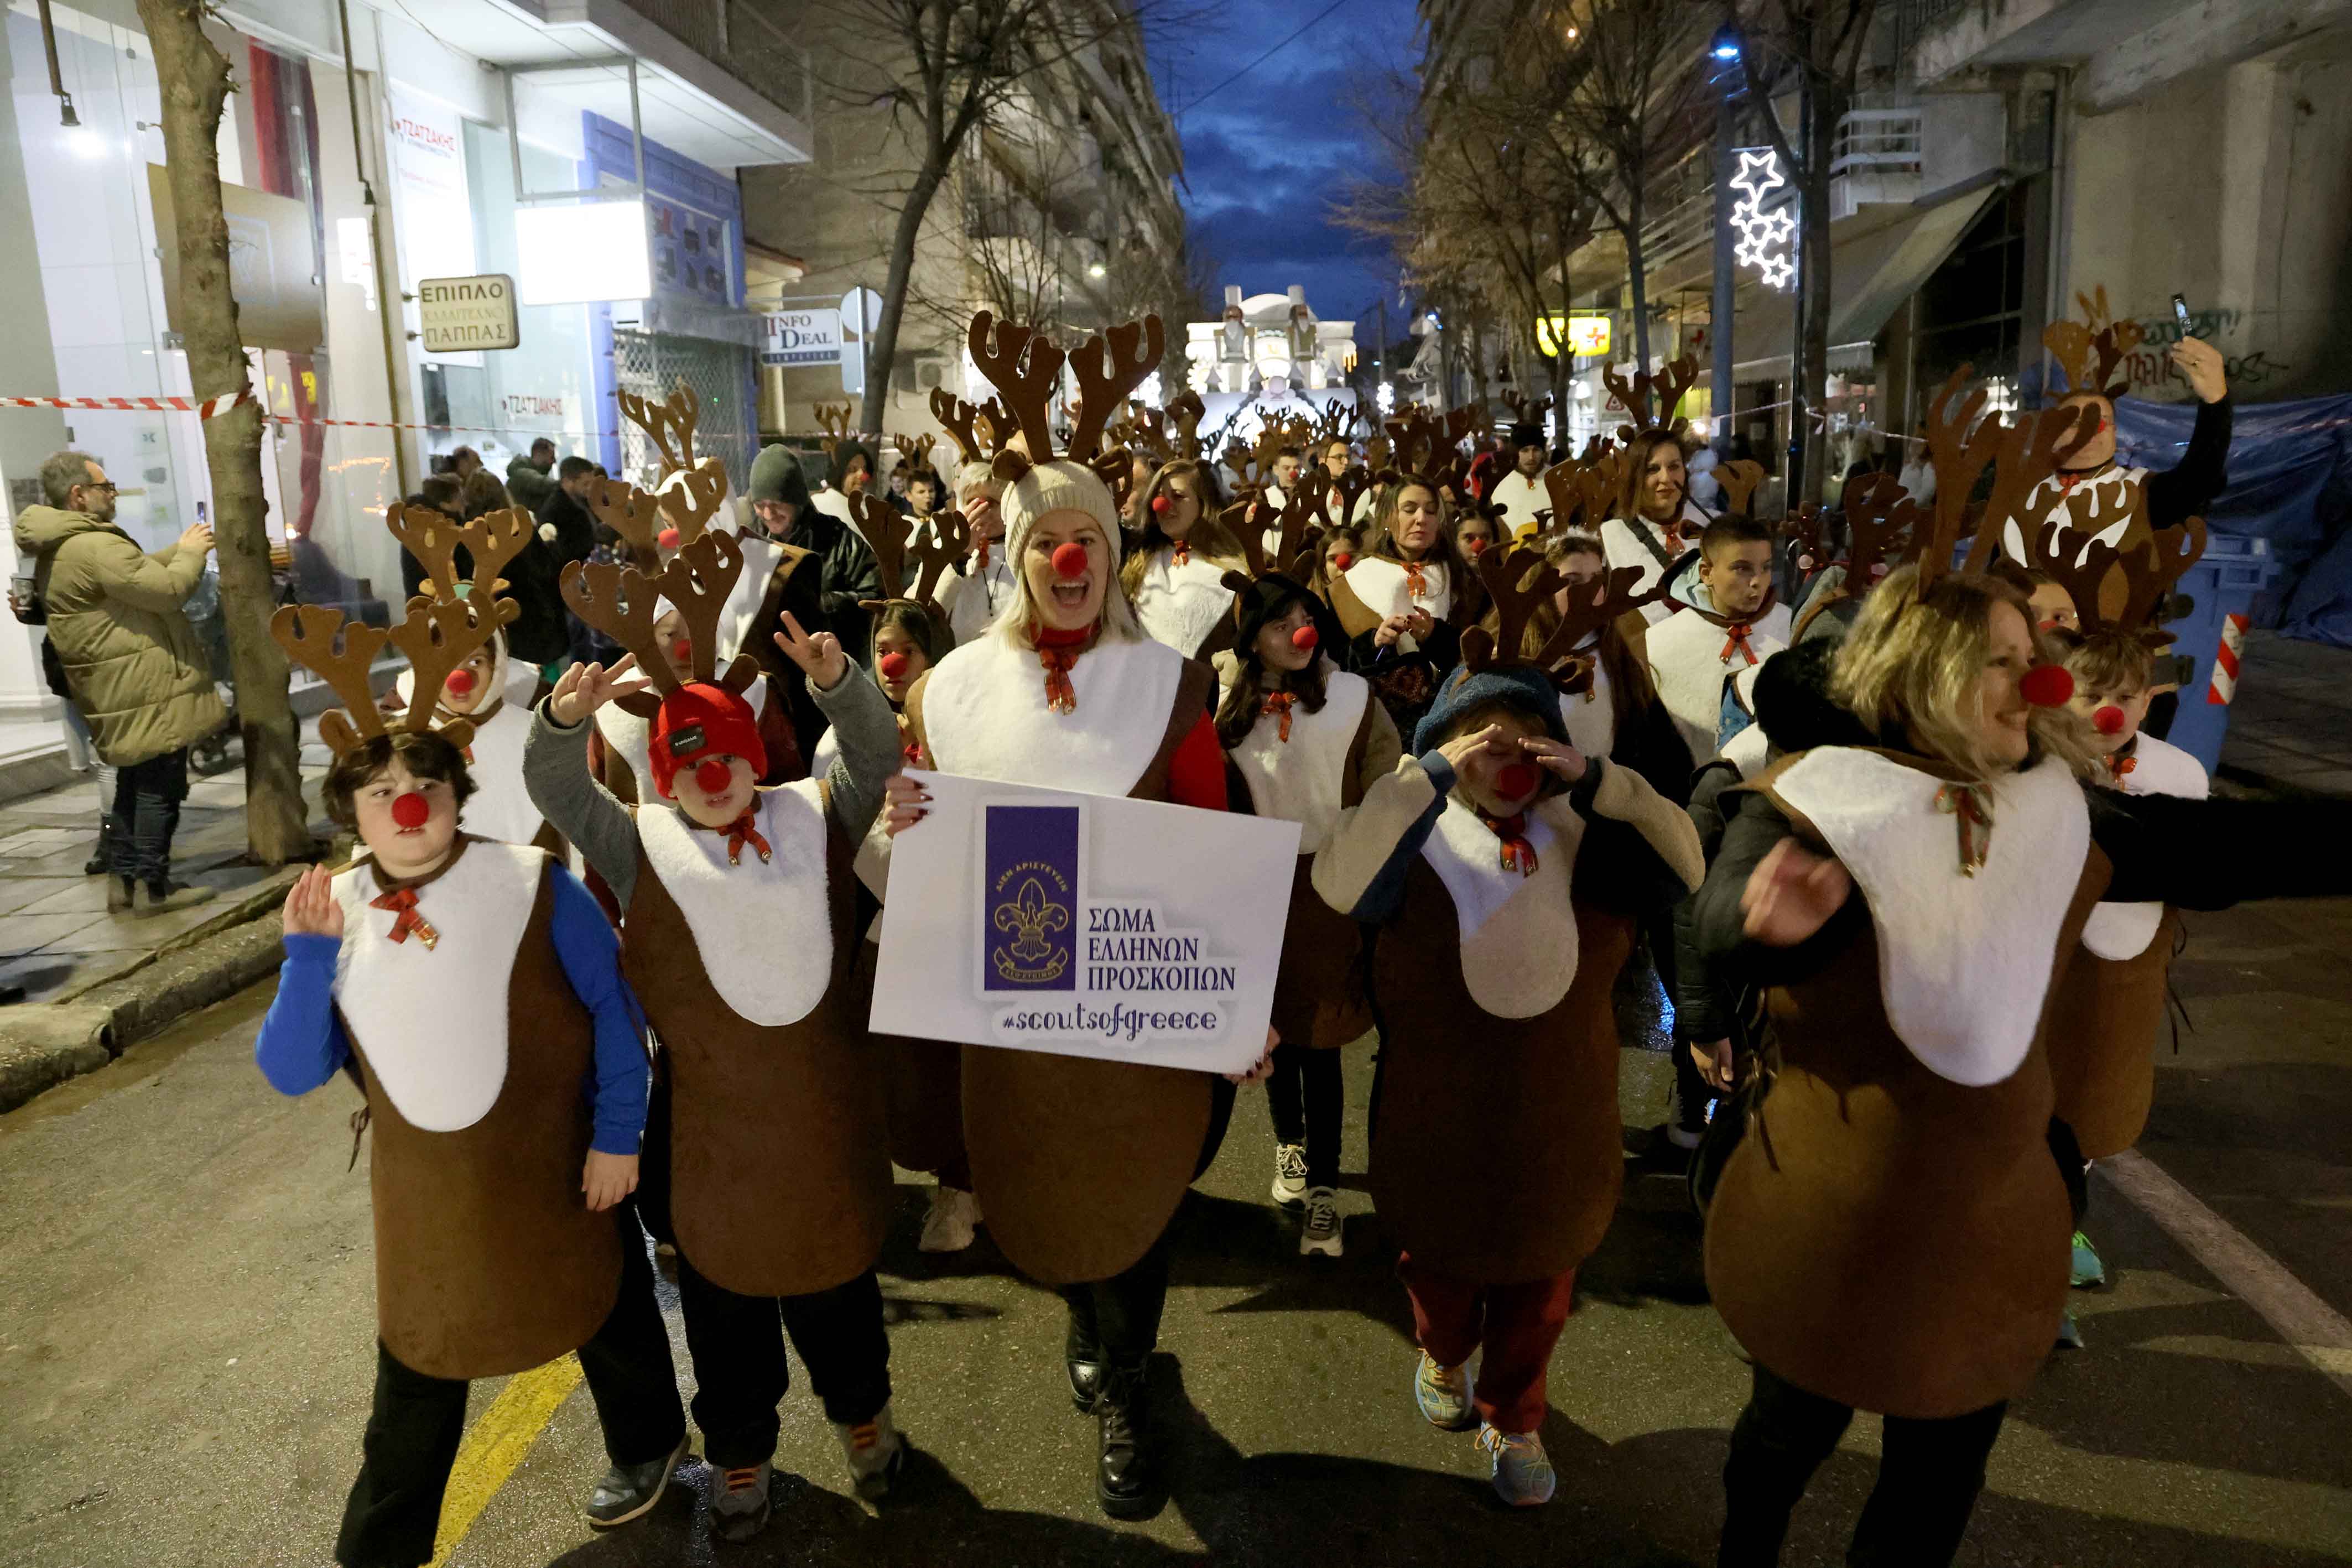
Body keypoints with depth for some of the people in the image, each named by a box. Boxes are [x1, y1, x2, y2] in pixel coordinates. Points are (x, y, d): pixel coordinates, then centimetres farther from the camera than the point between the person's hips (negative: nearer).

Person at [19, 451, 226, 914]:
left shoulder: (58, 551, 15)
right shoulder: (94, 546, -20)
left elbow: (136, 575, 22)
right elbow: (168, 591, -19)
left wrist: (178, 551, 13)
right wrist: (191, 553, -3)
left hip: (124, 693, 10)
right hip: (147, 692, -10)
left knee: (136, 784, 18)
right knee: (160, 787, -4)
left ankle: (125, 878, 22)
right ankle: (153, 885, 0)